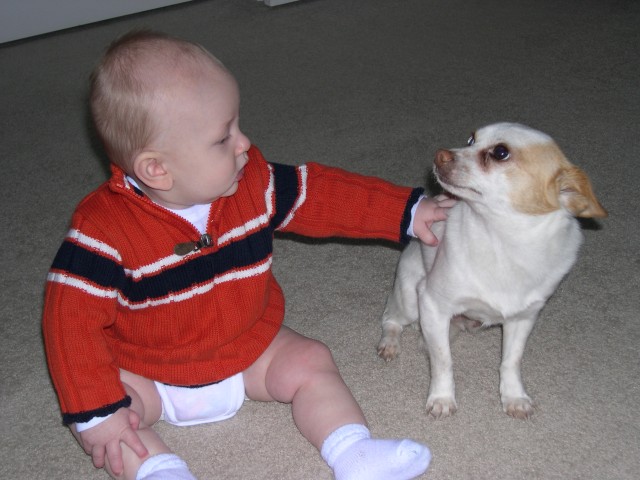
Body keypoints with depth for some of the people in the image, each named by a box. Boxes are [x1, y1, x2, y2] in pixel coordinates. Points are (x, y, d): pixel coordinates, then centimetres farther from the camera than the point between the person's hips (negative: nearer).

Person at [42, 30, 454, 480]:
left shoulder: (253, 182, -14)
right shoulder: (104, 230, -27)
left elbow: (321, 194, -4)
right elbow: (72, 317, -25)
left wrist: (407, 210, -5)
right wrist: (95, 411, -28)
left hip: (248, 349, 3)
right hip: (147, 372, -3)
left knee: (310, 362, -12)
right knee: (90, 406, -22)